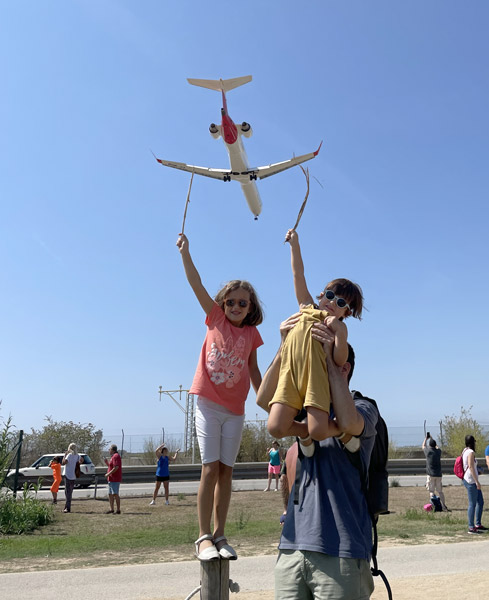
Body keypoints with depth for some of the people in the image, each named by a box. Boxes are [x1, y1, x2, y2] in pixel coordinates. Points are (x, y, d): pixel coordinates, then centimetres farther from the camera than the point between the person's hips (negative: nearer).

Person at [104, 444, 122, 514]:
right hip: (111, 479, 11)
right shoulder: (113, 456, 19)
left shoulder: (116, 456, -14)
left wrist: (108, 474, -18)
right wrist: (106, 462, 11)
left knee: (115, 494, -9)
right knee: (110, 494, 13)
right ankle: (111, 509, 21)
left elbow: (116, 467, -23)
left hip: (115, 479, -11)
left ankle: (118, 510, -7)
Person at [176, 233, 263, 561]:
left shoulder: (251, 333, 7)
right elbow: (196, 284, -4)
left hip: (235, 410, 2)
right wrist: (184, 250, -11)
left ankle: (220, 535, 14)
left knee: (226, 471, 5)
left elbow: (254, 371, 13)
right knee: (210, 468, -7)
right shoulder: (216, 318, 3)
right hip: (208, 404, -2)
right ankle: (204, 537, 2)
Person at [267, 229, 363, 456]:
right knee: (276, 427, -13)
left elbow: (340, 361, -5)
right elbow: (298, 274, 25)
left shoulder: (339, 327, 11)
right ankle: (305, 432, 22)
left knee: (318, 431, -16)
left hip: (315, 377, -3)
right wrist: (294, 244, 25)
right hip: (290, 375, 3)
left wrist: (339, 331, -12)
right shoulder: (307, 308, 23)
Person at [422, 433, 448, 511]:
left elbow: (423, 446, 18)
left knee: (431, 491, -2)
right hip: (438, 474, 4)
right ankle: (443, 506, 7)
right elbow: (436, 447, 30)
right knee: (440, 491, 10)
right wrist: (431, 438, 40)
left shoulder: (428, 451, -5)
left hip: (431, 474, -4)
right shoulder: (438, 451, 4)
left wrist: (426, 438, 30)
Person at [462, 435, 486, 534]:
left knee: (480, 502, 15)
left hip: (472, 481, 10)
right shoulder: (471, 452, -14)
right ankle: (471, 527, -2)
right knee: (472, 504, -6)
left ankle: (478, 524, 21)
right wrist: (477, 481, -20)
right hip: (471, 481, -10)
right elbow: (471, 467, -20)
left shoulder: (465, 451, 14)